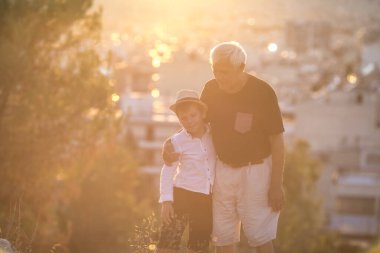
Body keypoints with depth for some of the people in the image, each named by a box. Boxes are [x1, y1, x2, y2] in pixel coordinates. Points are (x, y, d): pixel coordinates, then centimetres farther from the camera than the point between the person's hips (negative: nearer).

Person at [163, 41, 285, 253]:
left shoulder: (263, 92, -18)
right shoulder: (211, 89, -5)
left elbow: (277, 140, -13)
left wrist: (277, 185, -13)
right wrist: (172, 144, -7)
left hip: (255, 168, -5)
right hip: (224, 167, 5)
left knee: (260, 235, -4)